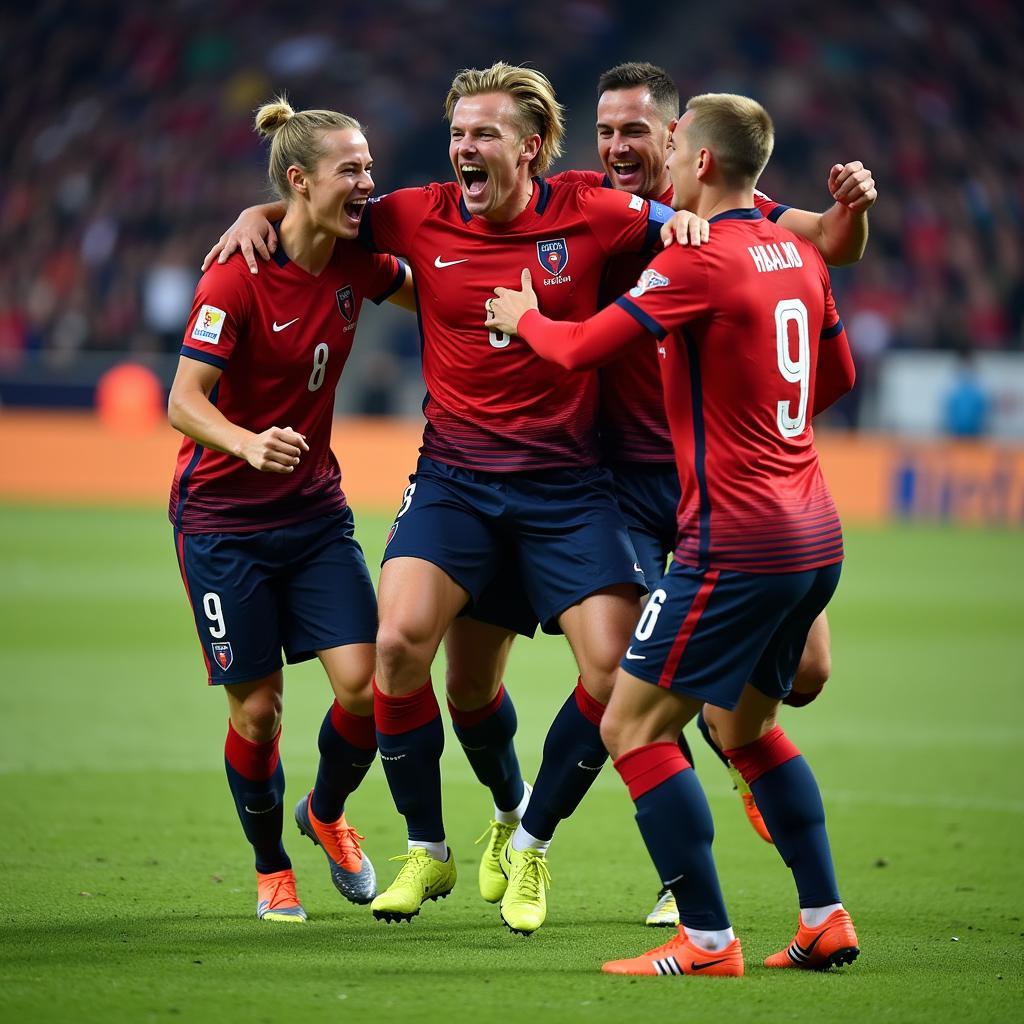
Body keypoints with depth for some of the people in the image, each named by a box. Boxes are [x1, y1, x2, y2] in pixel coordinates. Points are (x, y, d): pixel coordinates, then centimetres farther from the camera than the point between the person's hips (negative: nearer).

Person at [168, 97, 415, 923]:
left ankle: (326, 813, 22)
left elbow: (426, 294, 20)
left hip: (315, 509, 5)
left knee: (364, 681, -8)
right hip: (224, 520, -5)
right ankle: (270, 867, 22)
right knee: (257, 707, -2)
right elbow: (183, 402, -23)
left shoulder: (354, 263, -2)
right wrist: (251, 444, -40)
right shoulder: (236, 279, -19)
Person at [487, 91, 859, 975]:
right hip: (815, 535, 9)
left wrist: (524, 315, 7)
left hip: (735, 539, -9)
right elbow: (838, 376, 24)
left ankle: (707, 939, -6)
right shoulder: (797, 254, 10)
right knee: (744, 725, 22)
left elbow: (582, 347, -14)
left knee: (634, 726, -2)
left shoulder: (698, 261, -14)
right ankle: (826, 919, 17)